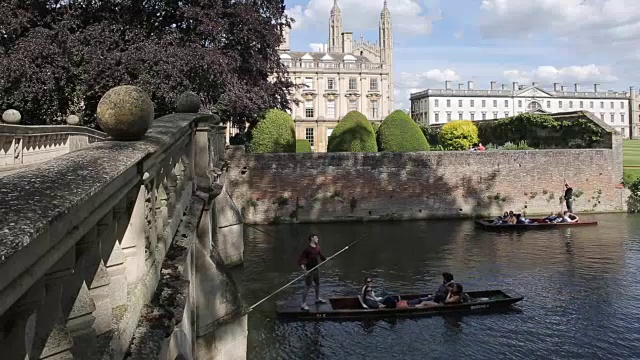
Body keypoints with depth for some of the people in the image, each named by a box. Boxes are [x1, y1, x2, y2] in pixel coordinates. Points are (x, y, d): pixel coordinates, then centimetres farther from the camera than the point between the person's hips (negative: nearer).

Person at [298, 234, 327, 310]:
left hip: (316, 270, 8)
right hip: (309, 271, -8)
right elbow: (300, 260, -22)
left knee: (318, 284, 22)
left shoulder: (318, 248, 6)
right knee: (307, 287, -8)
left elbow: (321, 256, 19)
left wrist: (327, 259, 0)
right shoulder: (307, 249, -19)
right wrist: (304, 269, -32)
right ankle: (303, 304, -3)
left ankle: (318, 299, 42)